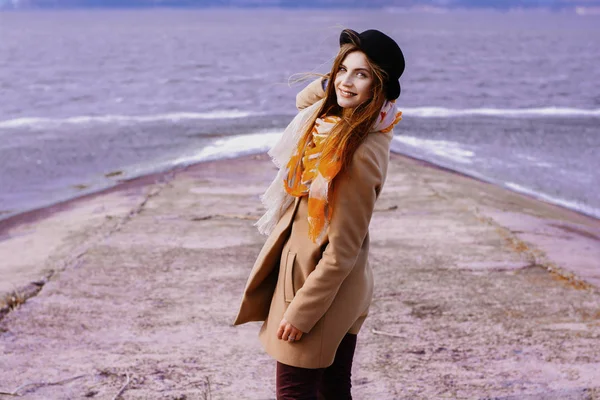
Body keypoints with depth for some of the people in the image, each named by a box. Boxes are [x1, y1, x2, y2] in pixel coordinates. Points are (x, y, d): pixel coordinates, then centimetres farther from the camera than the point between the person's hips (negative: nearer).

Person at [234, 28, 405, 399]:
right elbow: (305, 100, 27)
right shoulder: (329, 117, 0)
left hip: (325, 284, -9)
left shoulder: (363, 153, -25)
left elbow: (342, 250, -23)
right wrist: (329, 83, 4)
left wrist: (300, 311, -18)